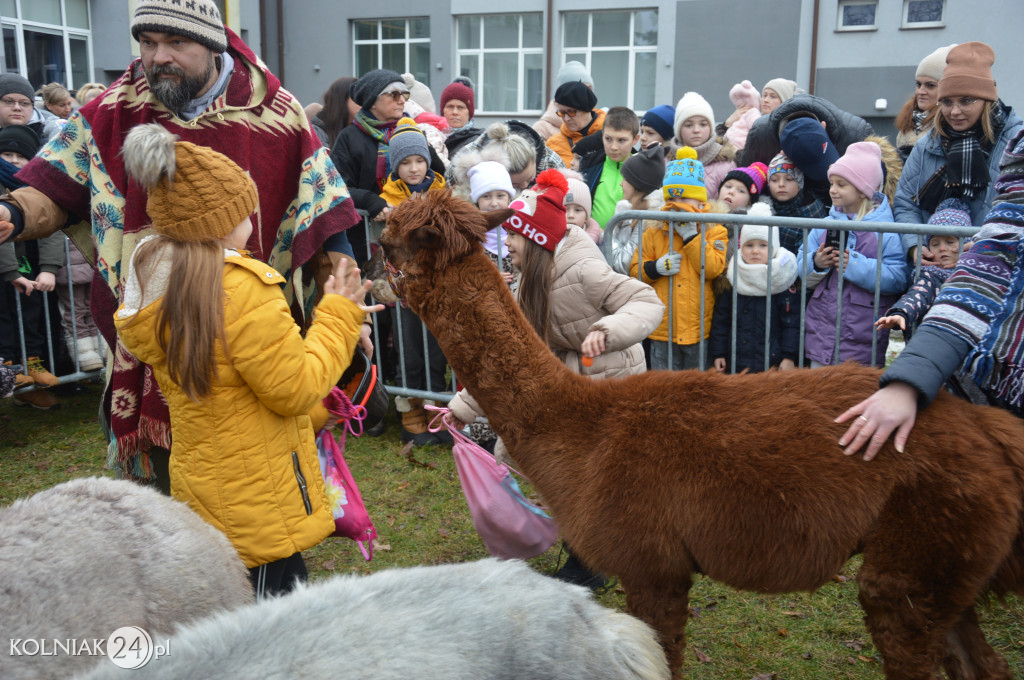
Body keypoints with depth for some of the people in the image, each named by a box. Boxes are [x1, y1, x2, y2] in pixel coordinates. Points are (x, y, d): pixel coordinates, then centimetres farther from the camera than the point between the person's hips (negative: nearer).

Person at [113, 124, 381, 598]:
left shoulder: (150, 288, 5)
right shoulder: (241, 289, -23)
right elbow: (296, 389, -18)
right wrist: (339, 316, -7)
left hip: (199, 490, 9)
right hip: (261, 510, -9)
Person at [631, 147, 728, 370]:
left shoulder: (714, 232, 0)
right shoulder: (654, 234, 6)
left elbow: (713, 269, -14)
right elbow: (634, 270, 5)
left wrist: (691, 235, -15)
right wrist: (656, 268, -14)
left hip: (698, 329, -2)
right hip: (662, 329, 2)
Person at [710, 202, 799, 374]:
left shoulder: (781, 279, -3)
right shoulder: (731, 279, 4)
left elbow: (792, 323, -4)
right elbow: (720, 320, 8)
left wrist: (789, 356, -9)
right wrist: (718, 353, 5)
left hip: (772, 362, -3)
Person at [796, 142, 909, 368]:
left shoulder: (885, 231, -5)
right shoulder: (824, 226, 9)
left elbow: (898, 280, -14)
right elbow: (801, 272, 7)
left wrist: (855, 265, -20)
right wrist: (815, 263, -14)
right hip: (820, 333, 4)